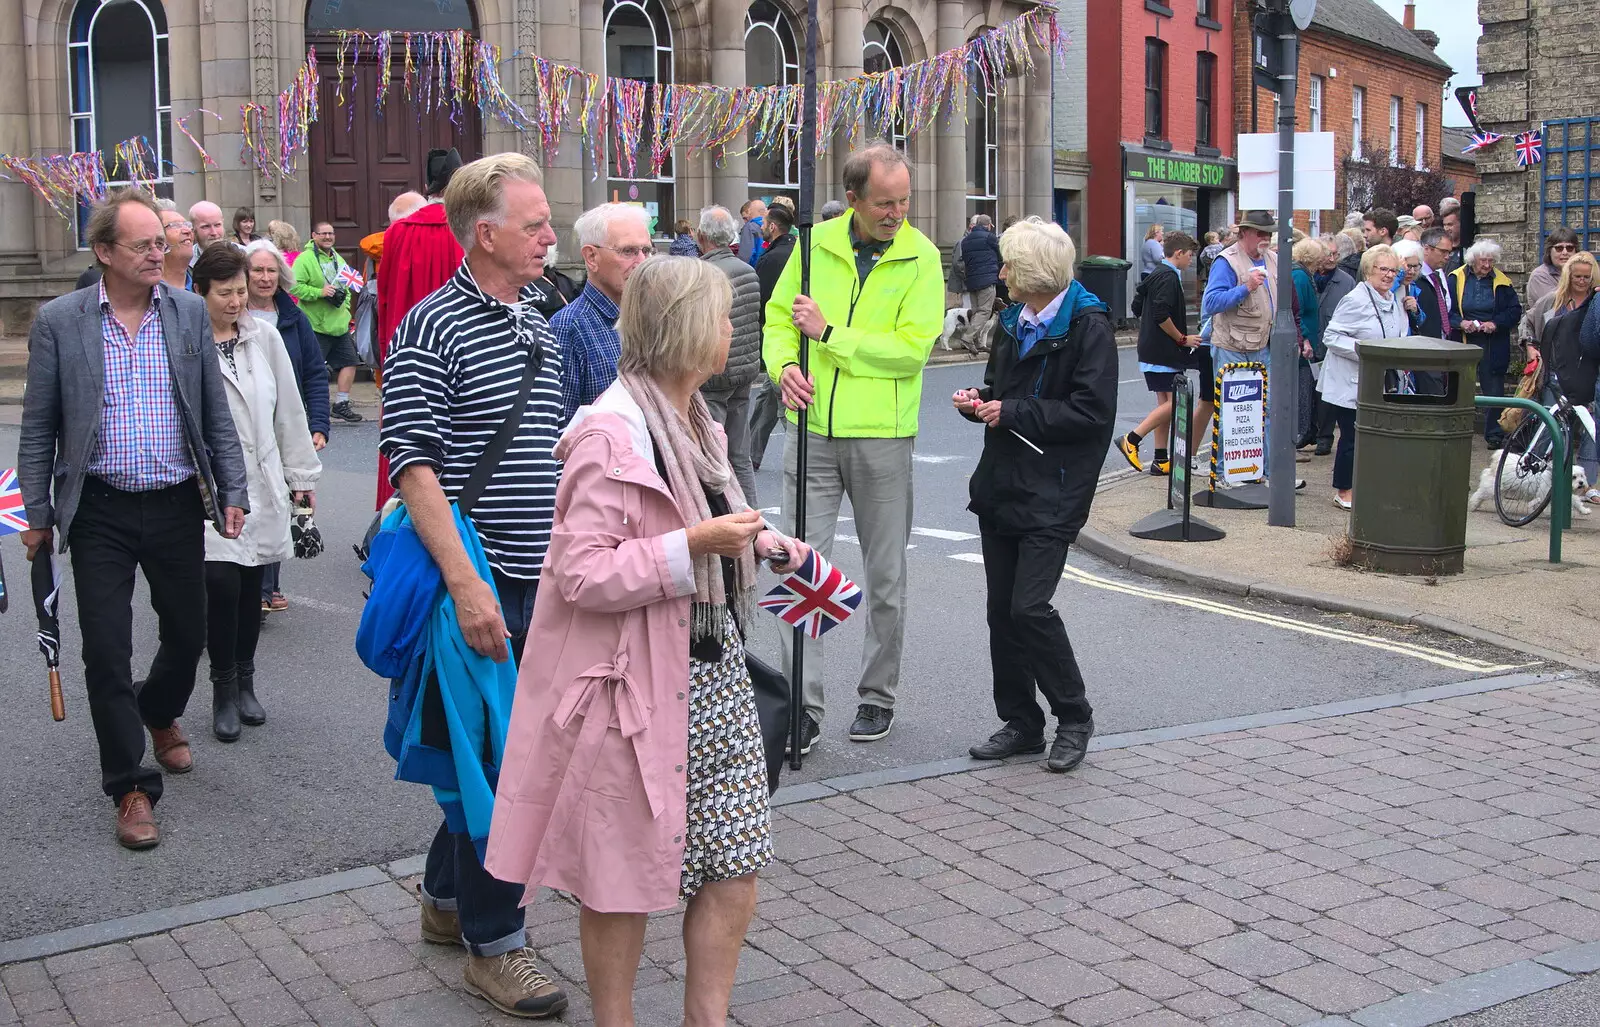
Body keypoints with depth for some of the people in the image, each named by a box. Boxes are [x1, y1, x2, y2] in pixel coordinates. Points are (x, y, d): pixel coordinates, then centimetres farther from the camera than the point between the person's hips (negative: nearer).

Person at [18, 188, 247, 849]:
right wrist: (37, 514, 0)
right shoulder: (59, 321, -3)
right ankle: (131, 787, 12)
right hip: (101, 511, -2)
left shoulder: (189, 312, 3)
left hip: (178, 505, 2)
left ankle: (159, 714, 45)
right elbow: (37, 427, 1)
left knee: (188, 634, 13)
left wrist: (232, 491, 3)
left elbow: (216, 413, 7)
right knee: (106, 652, -1)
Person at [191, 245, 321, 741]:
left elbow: (289, 410, 9)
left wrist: (302, 474, 12)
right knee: (222, 583, -12)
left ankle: (244, 682, 27)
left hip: (260, 484, 4)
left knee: (251, 586, 11)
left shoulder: (264, 337, 4)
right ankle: (223, 689, 7)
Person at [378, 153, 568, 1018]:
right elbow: (412, 462, -17)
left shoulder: (538, 324, 13)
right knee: (494, 756, -1)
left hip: (541, 581, 8)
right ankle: (492, 945, 12)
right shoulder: (433, 328, -12)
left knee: (508, 746, 17)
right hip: (479, 584, -8)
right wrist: (464, 581, -24)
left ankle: (448, 899, 35)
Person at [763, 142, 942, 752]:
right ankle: (803, 706, 6)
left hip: (881, 436, -2)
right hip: (812, 429, 2)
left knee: (885, 575, 10)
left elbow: (913, 348, -14)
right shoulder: (817, 244, 4)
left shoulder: (921, 257, -5)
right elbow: (779, 316, 12)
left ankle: (878, 696, 27)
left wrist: (829, 332, -16)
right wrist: (785, 364, -9)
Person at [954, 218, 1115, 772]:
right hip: (1001, 486, 8)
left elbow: (1092, 413, -17)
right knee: (1001, 609, 8)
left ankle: (1075, 719, 6)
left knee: (1030, 607, -12)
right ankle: (1020, 722, 19)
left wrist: (1012, 412, -17)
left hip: (1052, 493, -8)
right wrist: (978, 402, 2)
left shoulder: (1088, 326, -10)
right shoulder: (1013, 322, 15)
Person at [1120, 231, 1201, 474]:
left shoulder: (1155, 275, 15)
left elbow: (1138, 307, 20)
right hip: (1165, 352, -10)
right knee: (1175, 402, -9)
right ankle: (1131, 441, -11)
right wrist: (1183, 339, -12)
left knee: (1165, 403, 11)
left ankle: (1161, 460, 12)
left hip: (1152, 351, 10)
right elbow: (1162, 316, -22)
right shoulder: (1169, 277, -14)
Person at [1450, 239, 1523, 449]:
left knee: (1494, 390, 2)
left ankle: (1495, 435, 9)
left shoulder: (1501, 282, 2)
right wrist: (1460, 323, -16)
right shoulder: (1457, 278, 0)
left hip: (1493, 344, 0)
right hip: (1463, 343, 0)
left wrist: (1496, 323, -12)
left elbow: (1515, 311, 4)